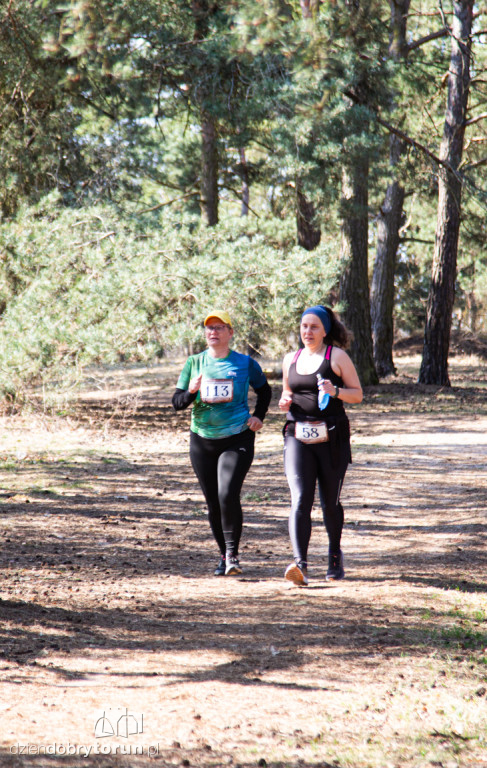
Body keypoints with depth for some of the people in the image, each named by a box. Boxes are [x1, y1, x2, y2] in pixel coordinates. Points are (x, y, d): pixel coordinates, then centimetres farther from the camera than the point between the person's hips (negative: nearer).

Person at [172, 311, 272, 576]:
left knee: (228, 495, -19)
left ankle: (232, 553, -11)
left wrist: (258, 416, 3)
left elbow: (264, 390, 18)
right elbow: (177, 402, 5)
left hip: (237, 439, -3)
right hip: (202, 441, 3)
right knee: (212, 502, 6)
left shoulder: (245, 363, 1)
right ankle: (224, 555, 20)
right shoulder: (194, 363, 6)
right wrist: (192, 392, -16)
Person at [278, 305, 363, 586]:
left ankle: (335, 555, 33)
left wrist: (335, 392, -18)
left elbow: (358, 394, 1)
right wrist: (285, 403, 4)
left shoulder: (337, 356, 0)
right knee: (300, 500, -14)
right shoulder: (291, 359, 14)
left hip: (332, 438, -2)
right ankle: (301, 563, -25)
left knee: (330, 502, 8)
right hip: (298, 437, 2)